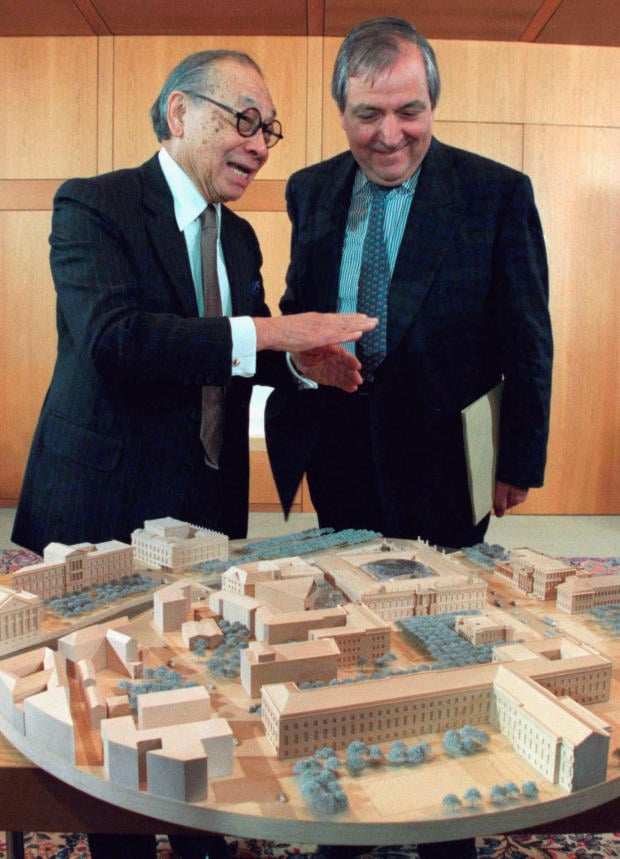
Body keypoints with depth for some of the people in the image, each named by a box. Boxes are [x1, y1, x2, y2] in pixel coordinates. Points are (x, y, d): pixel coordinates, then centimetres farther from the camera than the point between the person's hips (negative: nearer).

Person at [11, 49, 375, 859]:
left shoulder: (239, 236, 12)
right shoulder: (92, 206, -10)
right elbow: (113, 335, -27)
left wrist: (303, 358, -6)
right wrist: (270, 332, -30)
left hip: (211, 504, 6)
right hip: (109, 503, -6)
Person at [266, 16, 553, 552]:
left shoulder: (500, 193, -6)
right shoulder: (309, 191, 6)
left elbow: (526, 344, -5)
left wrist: (519, 464, -5)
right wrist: (299, 349, -5)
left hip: (440, 462, -3)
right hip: (334, 454, 4)